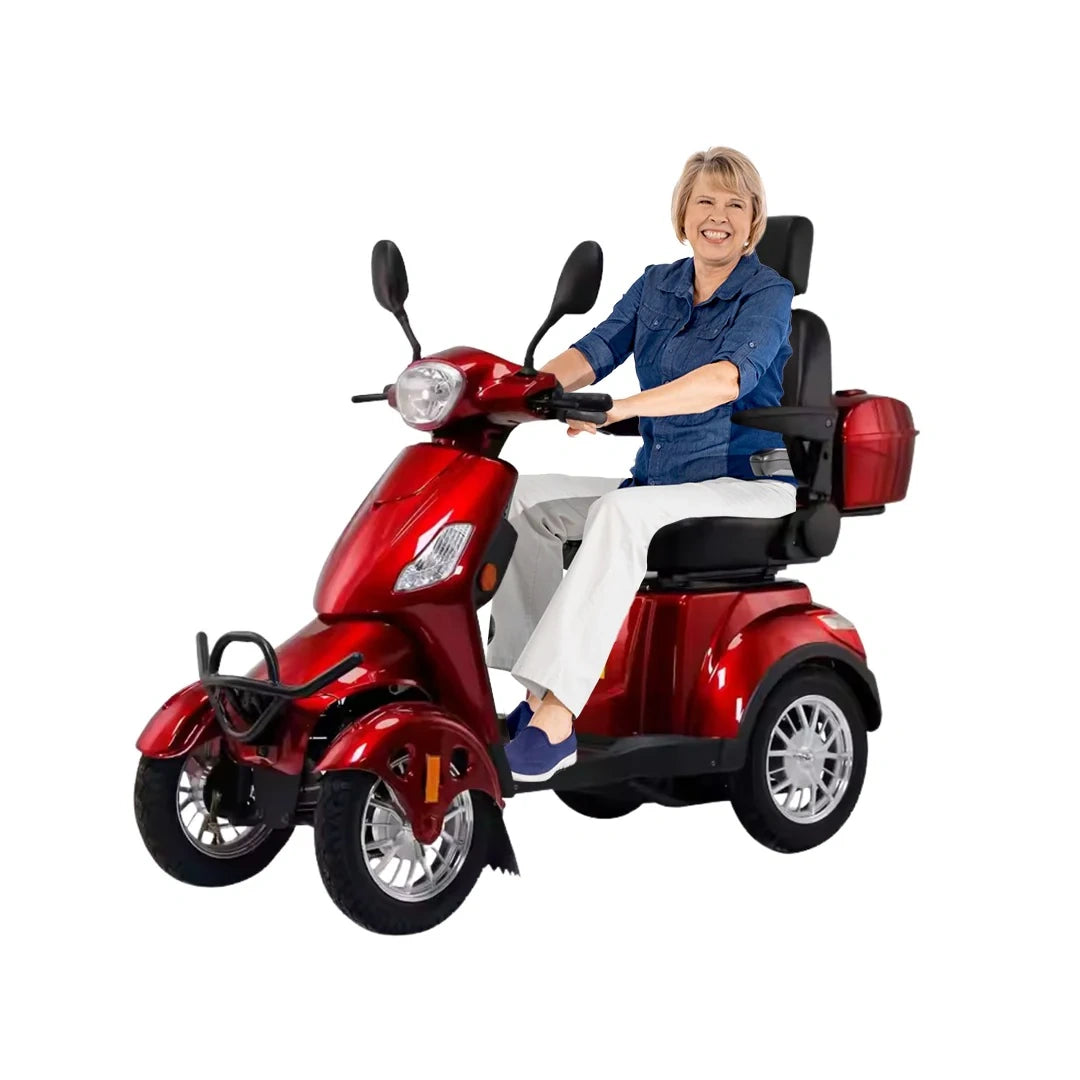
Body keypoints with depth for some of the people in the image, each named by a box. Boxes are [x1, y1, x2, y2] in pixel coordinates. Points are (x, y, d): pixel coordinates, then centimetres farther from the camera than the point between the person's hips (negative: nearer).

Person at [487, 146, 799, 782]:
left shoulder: (768, 294, -8)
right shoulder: (657, 286, 13)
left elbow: (729, 376, -27)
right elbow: (596, 350, -1)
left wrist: (621, 408, -40)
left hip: (750, 487, -7)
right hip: (661, 481, 7)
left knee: (621, 512, -34)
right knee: (527, 498, -9)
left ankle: (555, 722, -41)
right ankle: (539, 693, -12)